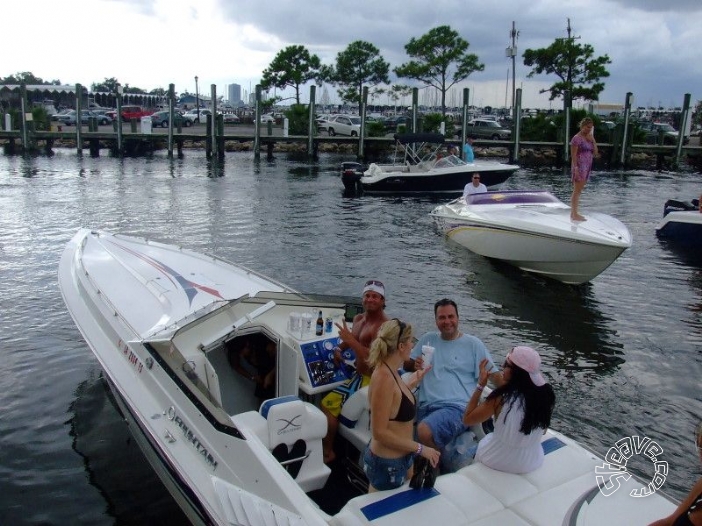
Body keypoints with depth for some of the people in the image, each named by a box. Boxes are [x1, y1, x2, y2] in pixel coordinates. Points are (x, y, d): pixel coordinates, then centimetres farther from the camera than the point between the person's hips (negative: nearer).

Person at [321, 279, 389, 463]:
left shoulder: (383, 326, -21)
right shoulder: (358, 319, 7)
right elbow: (353, 340, 26)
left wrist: (350, 340, -31)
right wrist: (339, 349, 6)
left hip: (369, 379, -10)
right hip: (358, 372, 10)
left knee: (328, 404, -19)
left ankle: (328, 452, -1)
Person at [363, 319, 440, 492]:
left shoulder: (390, 372, 0)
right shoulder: (383, 377, -27)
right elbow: (379, 432, -26)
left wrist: (412, 384, 19)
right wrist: (420, 449, -19)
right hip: (387, 464, -9)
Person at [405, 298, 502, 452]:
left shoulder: (473, 344, 7)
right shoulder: (428, 339, 17)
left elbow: (494, 375, 5)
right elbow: (406, 365, 22)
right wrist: (415, 365, -2)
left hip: (457, 407, -3)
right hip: (425, 407, 4)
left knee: (424, 432, -30)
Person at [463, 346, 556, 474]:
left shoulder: (501, 398, -29)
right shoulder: (545, 394, -17)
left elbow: (467, 419, -15)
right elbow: (543, 431, 0)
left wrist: (481, 384, -13)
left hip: (499, 463, -3)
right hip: (533, 462, 4)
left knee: (483, 441, 29)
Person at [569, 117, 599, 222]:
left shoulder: (588, 137, 14)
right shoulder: (577, 138, -9)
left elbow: (595, 152, 9)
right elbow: (573, 154, -14)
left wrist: (592, 139, 1)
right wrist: (575, 168, -20)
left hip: (587, 167, 8)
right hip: (580, 167, -8)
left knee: (578, 191, 10)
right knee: (577, 191, -7)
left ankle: (574, 213, 15)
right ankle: (574, 214, -5)